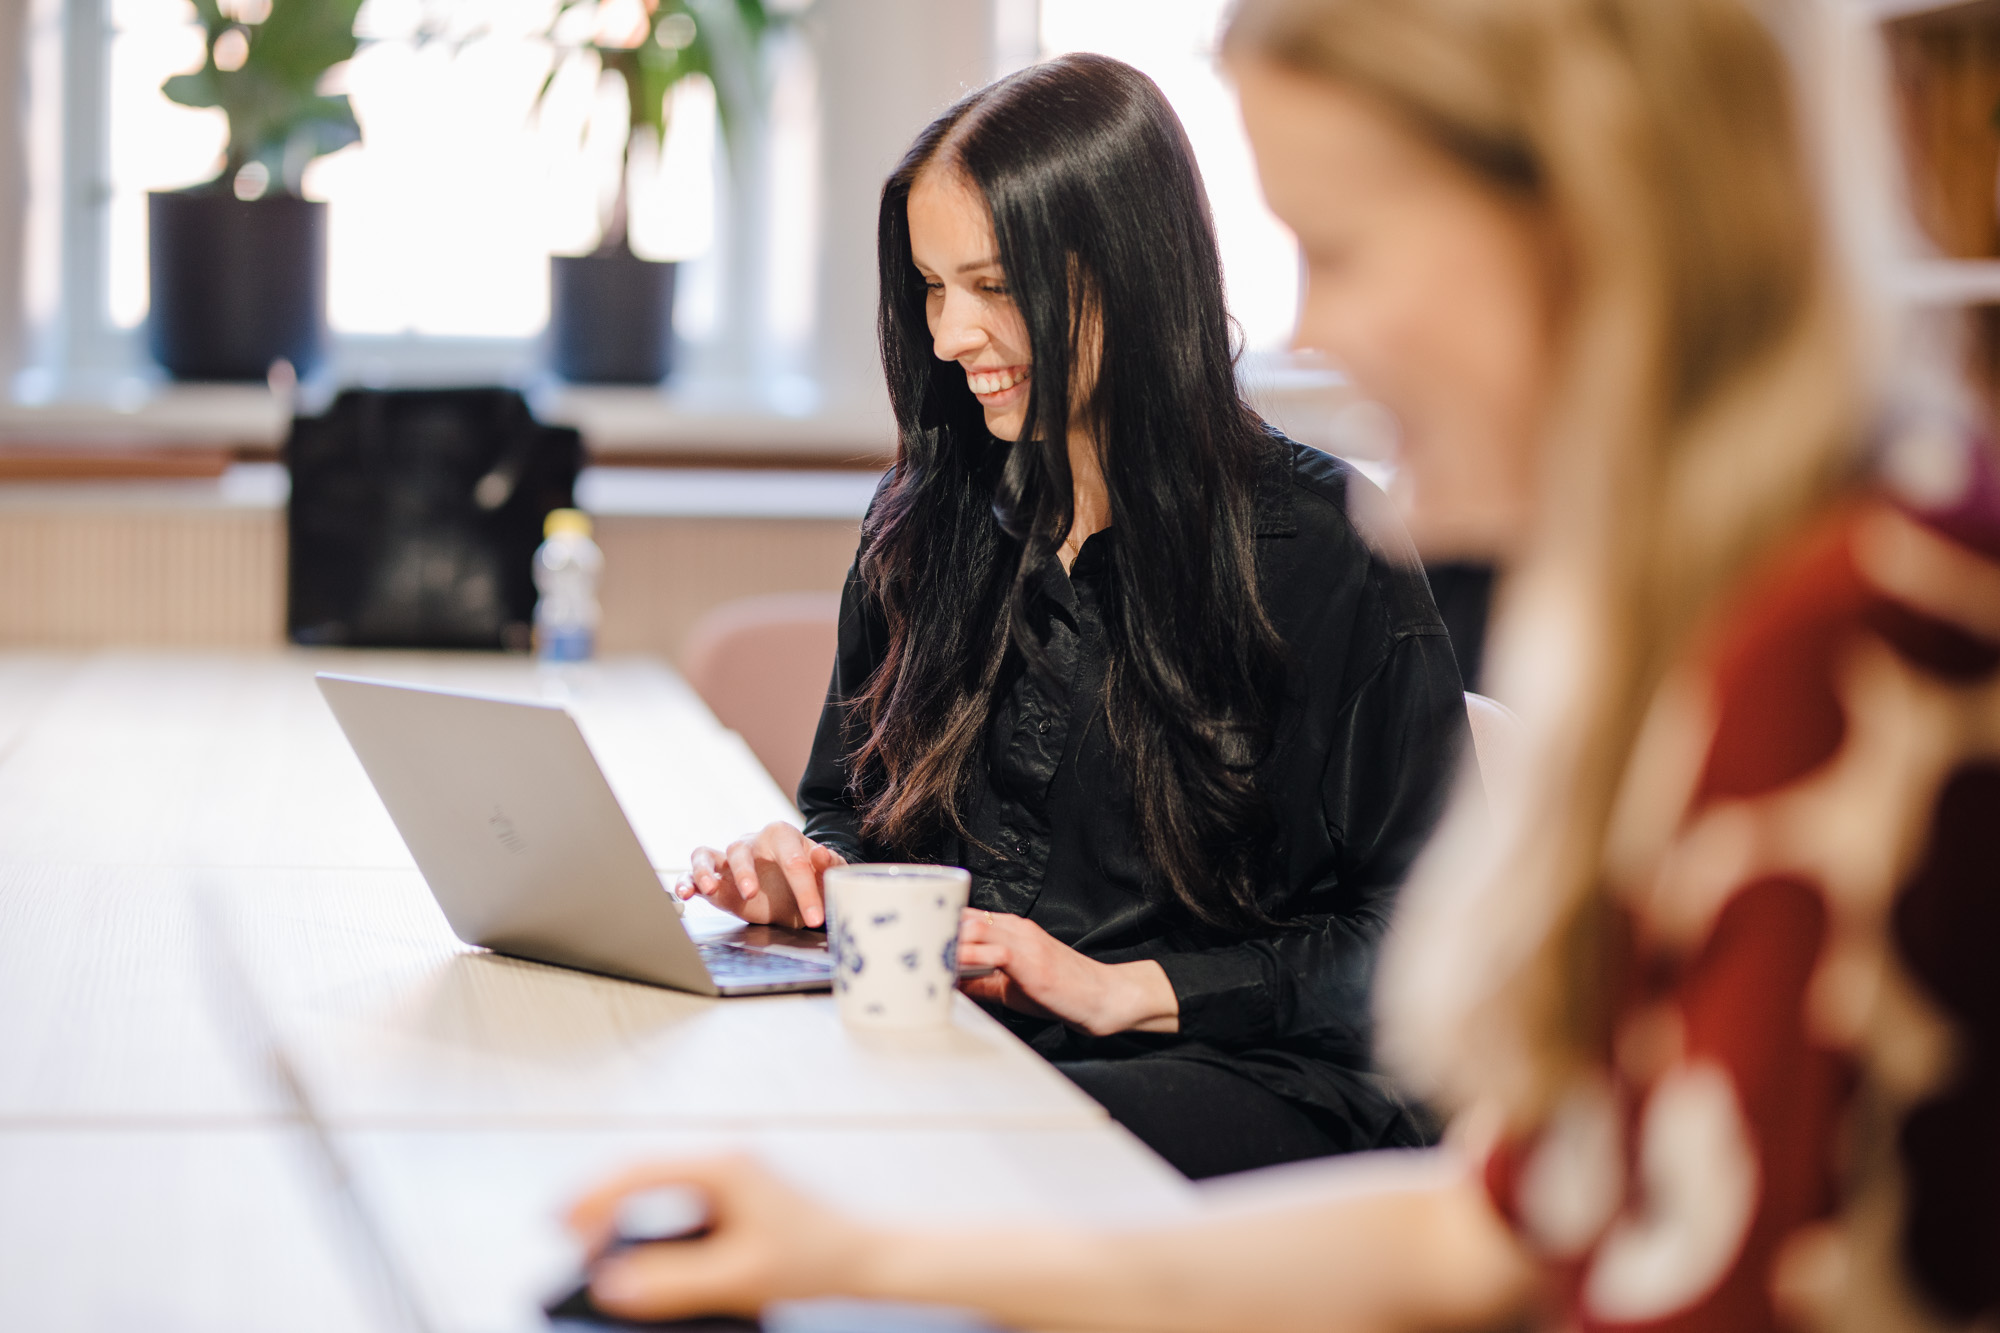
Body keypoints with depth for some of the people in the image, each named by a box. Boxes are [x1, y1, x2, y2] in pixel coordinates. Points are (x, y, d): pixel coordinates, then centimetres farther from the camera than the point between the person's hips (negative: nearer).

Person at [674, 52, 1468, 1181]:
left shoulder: (1329, 546, -5)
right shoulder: (920, 529, 13)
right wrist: (811, 878, 1)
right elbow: (849, 804, 26)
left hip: (1255, 1077, -4)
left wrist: (1122, 991, -14)